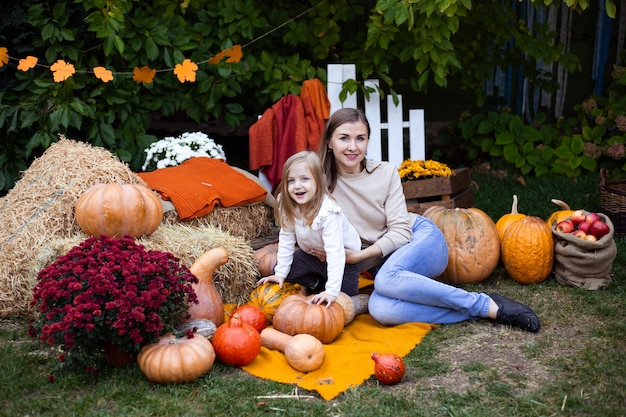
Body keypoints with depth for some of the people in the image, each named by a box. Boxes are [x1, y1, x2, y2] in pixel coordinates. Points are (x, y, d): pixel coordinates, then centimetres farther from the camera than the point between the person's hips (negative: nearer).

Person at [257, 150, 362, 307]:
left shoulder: (328, 212, -37)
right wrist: (280, 273, -7)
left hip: (344, 257, -6)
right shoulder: (288, 207, -17)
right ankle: (314, 284, 15)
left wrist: (332, 291, -42)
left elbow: (335, 252, -40)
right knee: (280, 268, -5)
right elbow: (286, 240, -7)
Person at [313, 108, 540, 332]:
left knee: (387, 278, -37)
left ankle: (487, 304, -27)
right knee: (381, 309, -34)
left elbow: (400, 231, -9)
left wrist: (359, 255, -21)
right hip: (381, 264, 1)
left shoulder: (385, 173, -6)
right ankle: (478, 310, -27)